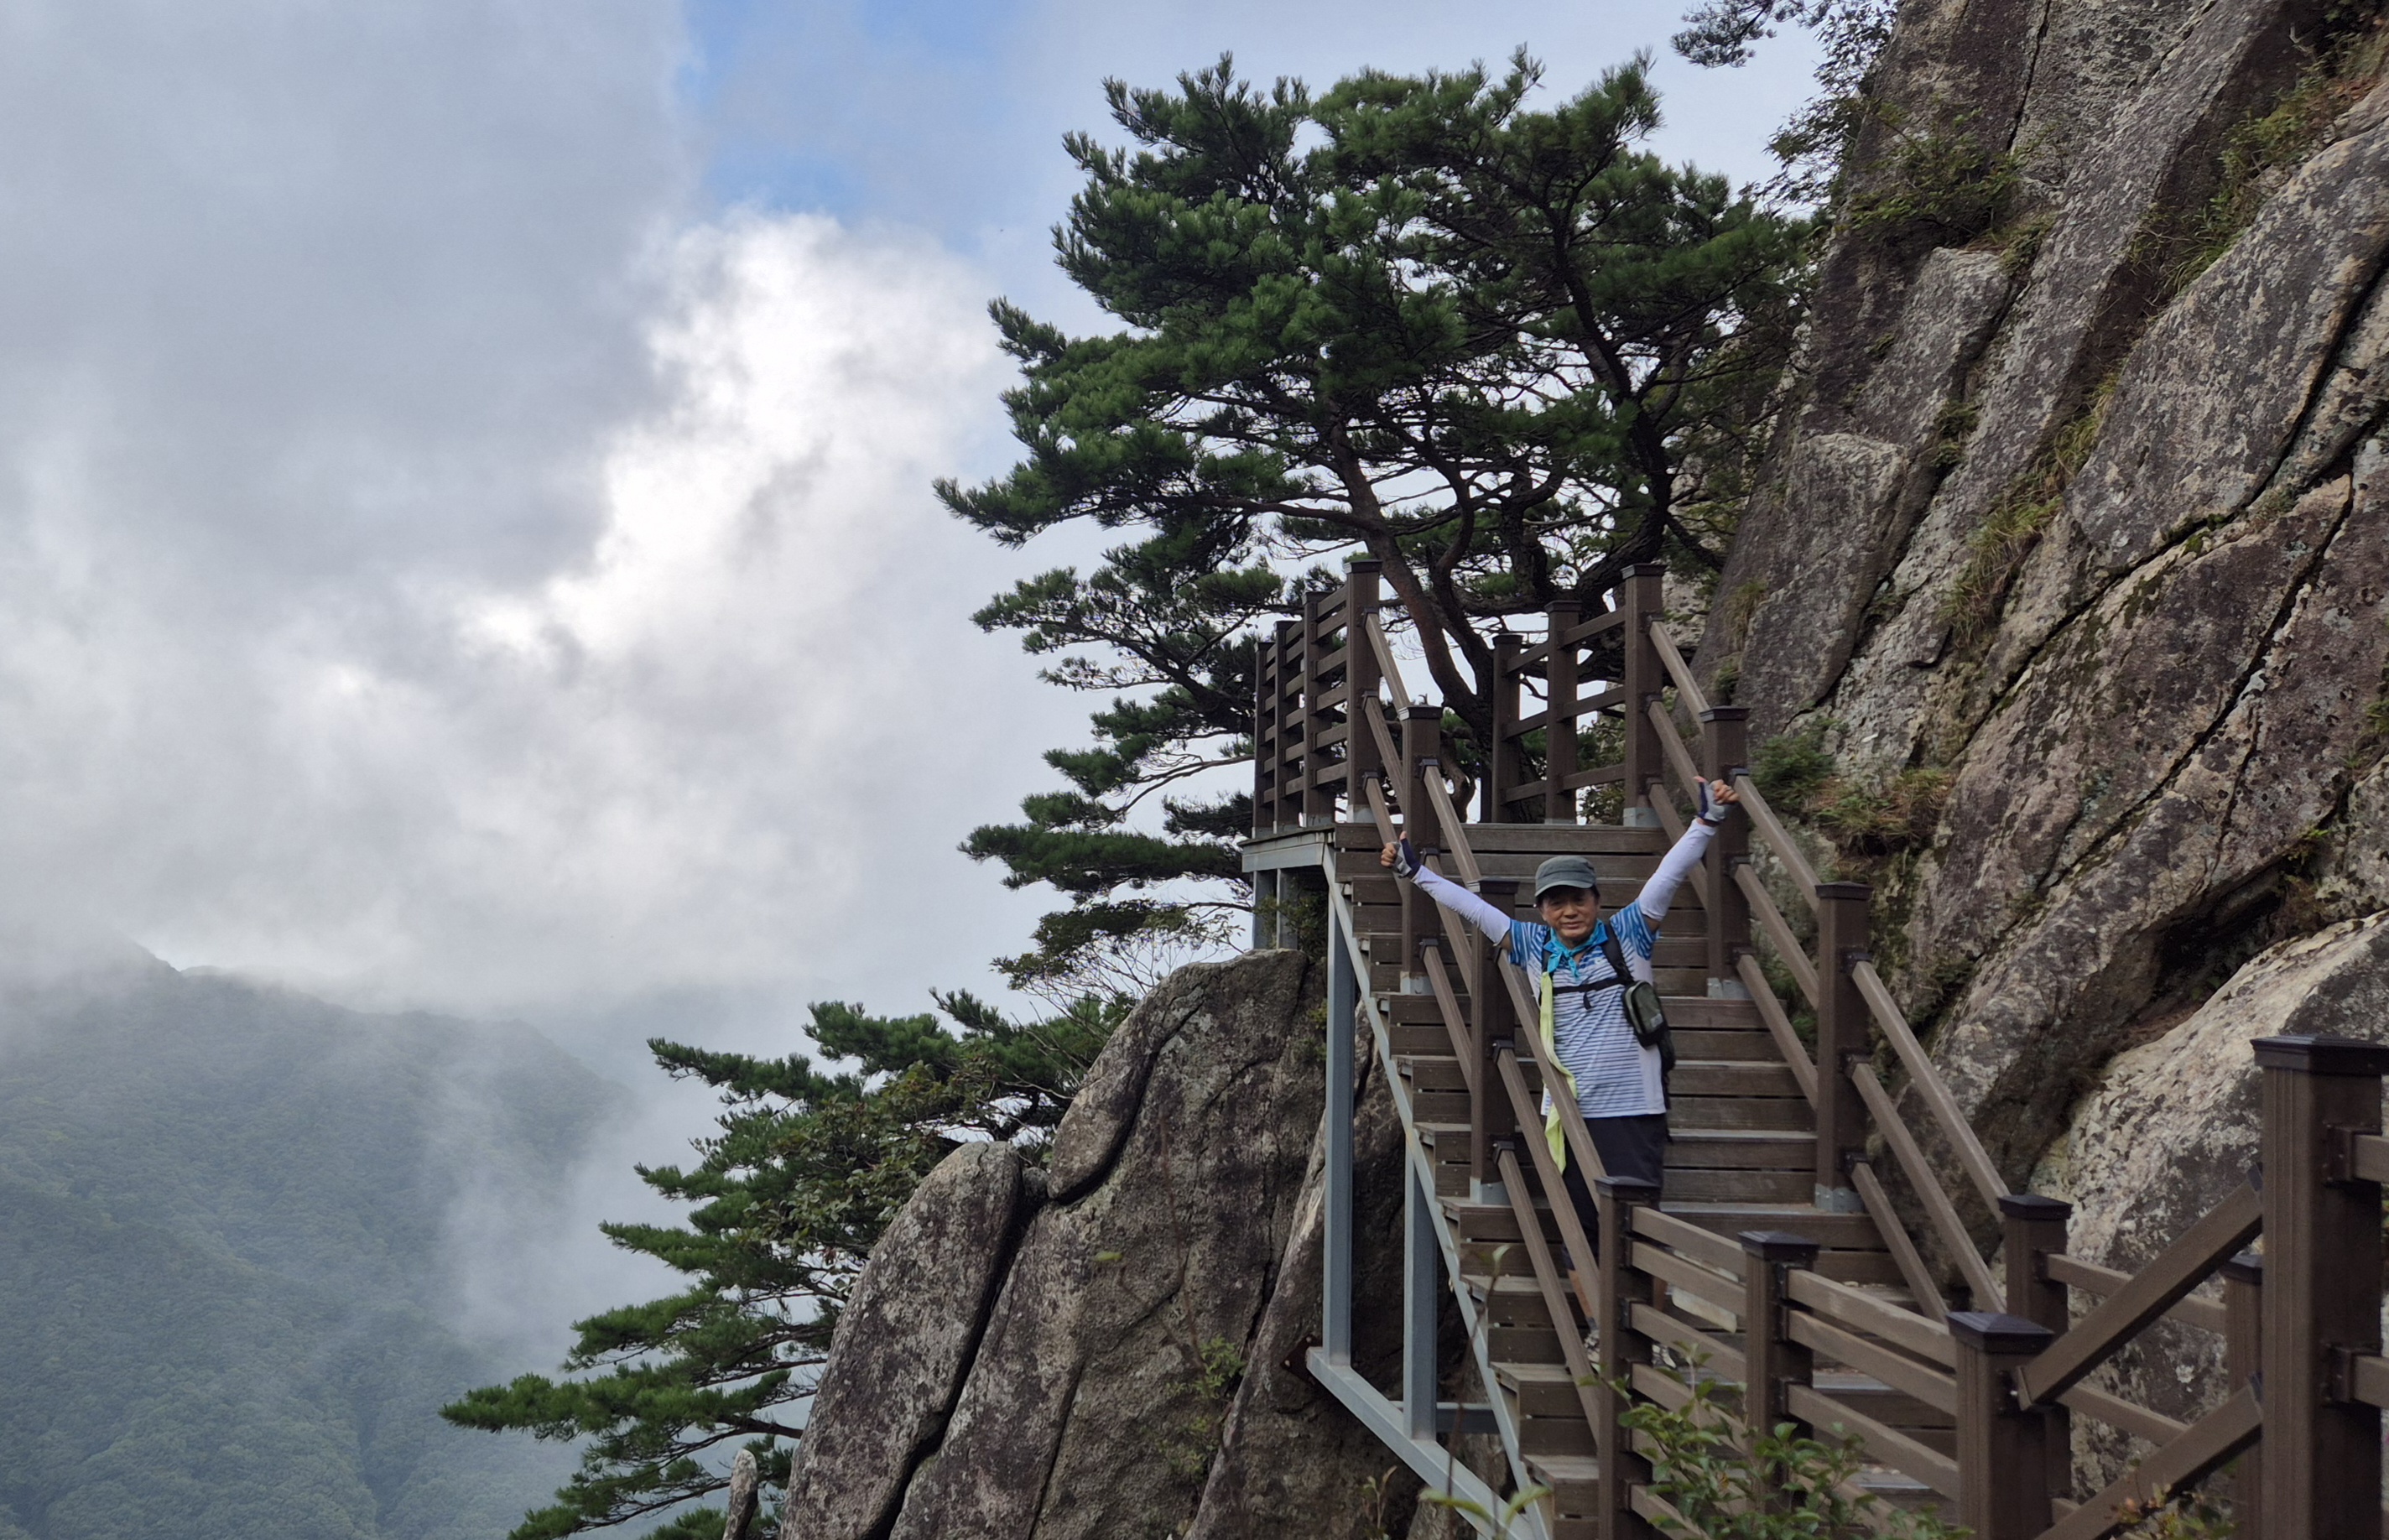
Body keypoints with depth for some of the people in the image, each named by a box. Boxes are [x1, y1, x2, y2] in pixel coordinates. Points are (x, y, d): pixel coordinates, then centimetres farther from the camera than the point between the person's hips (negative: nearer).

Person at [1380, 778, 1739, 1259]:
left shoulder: (1628, 935, 2)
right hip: (1566, 1116, 3)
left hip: (1633, 1111, -3)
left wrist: (1707, 820, -13)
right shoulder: (1534, 947, 8)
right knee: (1580, 1229, 6)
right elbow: (1471, 906, 12)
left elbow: (1670, 875, -4)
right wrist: (1413, 871, 14)